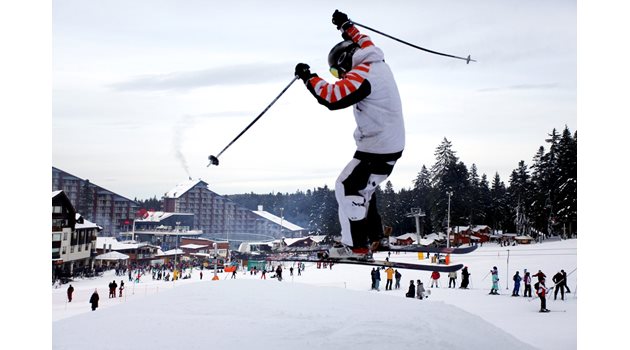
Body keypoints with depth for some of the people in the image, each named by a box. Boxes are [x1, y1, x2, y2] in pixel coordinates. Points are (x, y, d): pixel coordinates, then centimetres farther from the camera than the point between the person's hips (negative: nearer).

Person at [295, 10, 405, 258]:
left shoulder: (362, 75, -18)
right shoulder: (377, 62, 10)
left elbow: (332, 97, -26)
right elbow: (364, 44, 32)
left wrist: (309, 78, -15)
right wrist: (347, 26, 39)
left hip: (377, 149, -10)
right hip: (392, 144, 10)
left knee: (347, 188, -5)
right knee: (361, 187, 20)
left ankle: (356, 247, -3)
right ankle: (376, 237, 25)